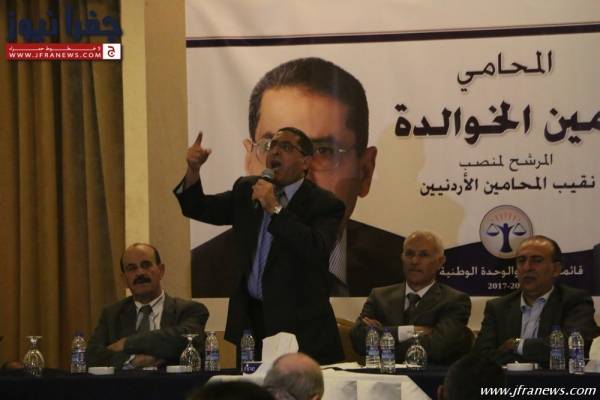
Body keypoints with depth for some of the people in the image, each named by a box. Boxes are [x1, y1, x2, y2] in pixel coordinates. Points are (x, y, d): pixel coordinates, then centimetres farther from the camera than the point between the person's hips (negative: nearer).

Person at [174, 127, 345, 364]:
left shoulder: (324, 204, -5)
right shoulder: (247, 190, 14)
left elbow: (317, 251, -22)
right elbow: (198, 208, 16)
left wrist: (275, 209, -22)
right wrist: (193, 171, -3)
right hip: (251, 320, 5)